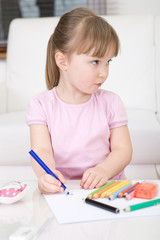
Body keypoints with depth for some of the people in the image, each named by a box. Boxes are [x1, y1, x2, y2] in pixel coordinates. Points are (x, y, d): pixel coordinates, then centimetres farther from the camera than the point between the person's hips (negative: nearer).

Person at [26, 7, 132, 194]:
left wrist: (103, 170, -21)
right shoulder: (41, 105, 0)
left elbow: (123, 149, 1)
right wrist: (46, 175, -33)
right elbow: (41, 151, -10)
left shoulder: (110, 102, 5)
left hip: (106, 188, 1)